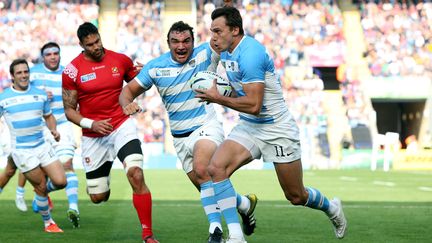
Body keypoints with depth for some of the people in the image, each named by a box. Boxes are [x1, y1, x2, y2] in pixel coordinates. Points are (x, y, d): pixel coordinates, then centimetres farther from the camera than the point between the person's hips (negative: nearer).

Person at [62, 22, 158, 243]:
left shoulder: (120, 60, -1)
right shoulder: (72, 71, -7)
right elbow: (69, 110, -2)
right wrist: (91, 124, -18)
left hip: (122, 126, 0)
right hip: (92, 136, 0)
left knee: (136, 175, -25)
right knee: (98, 197, 7)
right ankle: (103, 182, 49)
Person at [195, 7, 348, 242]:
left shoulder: (249, 53, -26)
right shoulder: (226, 52, 3)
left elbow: (254, 105, -29)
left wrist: (218, 98, -22)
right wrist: (220, 96, 6)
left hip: (277, 130, -8)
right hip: (248, 126, 8)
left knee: (296, 197, 6)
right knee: (216, 168, -19)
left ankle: (332, 208, 40)